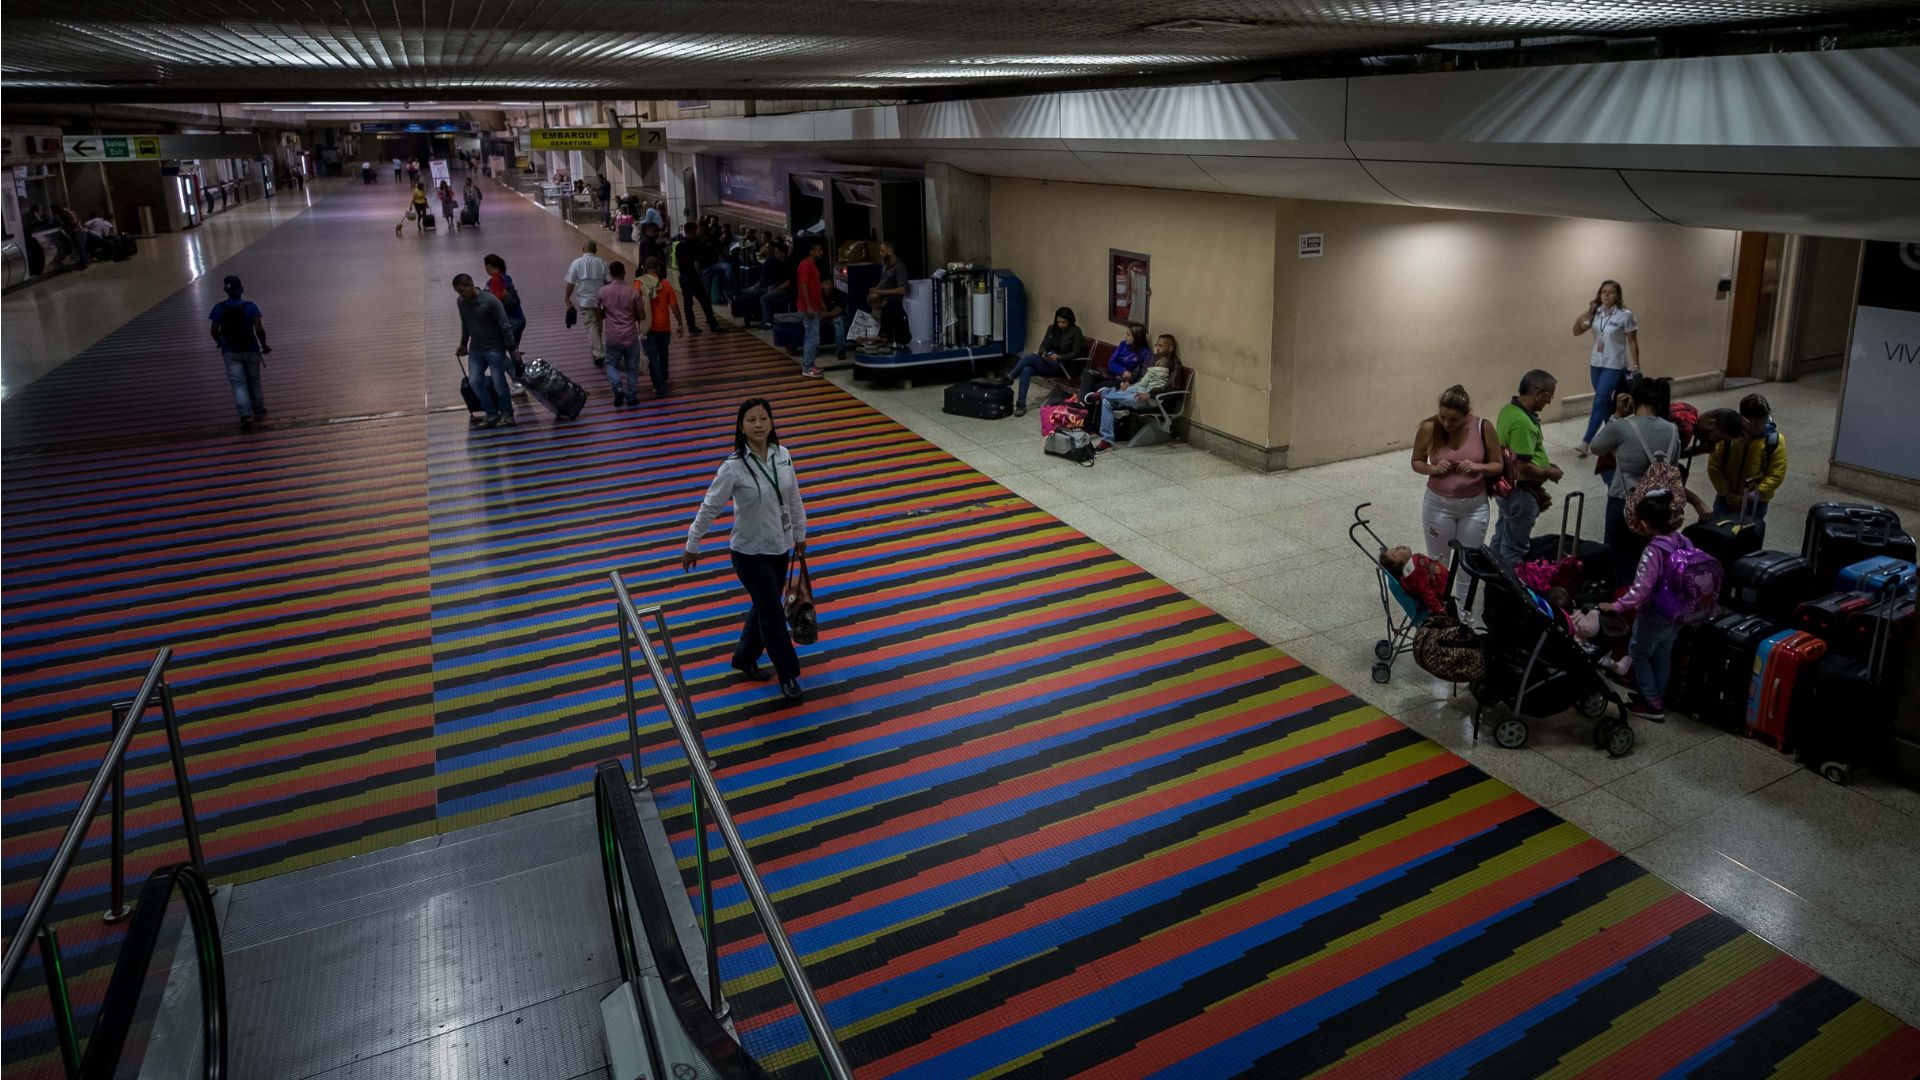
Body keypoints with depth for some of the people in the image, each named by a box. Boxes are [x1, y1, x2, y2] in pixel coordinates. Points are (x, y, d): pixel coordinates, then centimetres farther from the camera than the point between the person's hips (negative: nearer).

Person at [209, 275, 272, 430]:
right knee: (254, 381, 18)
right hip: (250, 350, 0)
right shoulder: (250, 307, -9)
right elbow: (259, 330, -15)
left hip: (230, 353, 0)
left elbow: (214, 331, -3)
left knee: (238, 384, -1)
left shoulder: (219, 308, -5)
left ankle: (246, 414, -16)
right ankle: (258, 410, 29)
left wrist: (219, 342, 18)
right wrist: (264, 346, 1)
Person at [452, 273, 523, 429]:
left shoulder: (490, 301, -18)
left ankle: (507, 414, 10)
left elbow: (505, 325, -15)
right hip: (476, 349, 6)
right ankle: (492, 414, 10)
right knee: (475, 382, 0)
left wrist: (512, 348, -15)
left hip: (495, 348, -6)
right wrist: (463, 344, 22)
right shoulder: (462, 302, 1)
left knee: (498, 382, -3)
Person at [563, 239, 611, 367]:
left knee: (591, 326, 0)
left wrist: (567, 299, 5)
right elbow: (608, 282, -1)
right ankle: (595, 350, 35)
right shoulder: (602, 263, -3)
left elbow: (570, 283, -7)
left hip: (584, 300, -2)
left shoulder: (577, 263, -7)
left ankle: (598, 354, -12)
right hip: (600, 299, 2)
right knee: (598, 325, 19)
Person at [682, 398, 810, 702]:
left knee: (764, 607, 20)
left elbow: (794, 497, 6)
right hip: (750, 552, -6)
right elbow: (710, 507, -13)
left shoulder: (782, 455, -6)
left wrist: (800, 533, 14)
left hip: (780, 547, 6)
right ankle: (788, 674, 19)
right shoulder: (734, 467, -21)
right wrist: (692, 546, -7)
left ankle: (745, 658, 42)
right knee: (773, 614, 1)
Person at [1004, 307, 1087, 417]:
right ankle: (1021, 404, -30)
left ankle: (1009, 378, -15)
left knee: (1030, 357, -28)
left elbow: (1076, 353, -7)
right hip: (1047, 362, 6)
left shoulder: (1075, 332, -4)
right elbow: (1043, 345, 12)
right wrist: (1043, 353, -12)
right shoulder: (1052, 329, 13)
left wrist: (1059, 357, -22)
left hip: (1061, 366, -6)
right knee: (1026, 370, -28)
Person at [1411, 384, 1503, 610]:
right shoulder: (1429, 428, -14)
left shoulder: (1483, 427, -13)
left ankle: (1465, 612, 29)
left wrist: (1477, 467, -24)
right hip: (1438, 505, 0)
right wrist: (1433, 469, -21)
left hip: (1475, 506, 1)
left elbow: (1498, 465, -3)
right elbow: (1416, 463, 0)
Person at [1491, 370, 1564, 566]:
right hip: (1520, 493, -10)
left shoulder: (1509, 409, 2)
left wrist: (1545, 464, 10)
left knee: (1501, 539, 23)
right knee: (1514, 548, 5)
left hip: (1506, 488, 10)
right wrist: (1549, 473, -13)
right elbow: (1523, 468, -29)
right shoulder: (1522, 423, -29)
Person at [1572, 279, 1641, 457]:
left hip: (1614, 366, -6)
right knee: (1605, 402, 15)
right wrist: (1581, 319, -18)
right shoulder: (1595, 313, 2)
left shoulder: (1625, 316, -11)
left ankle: (1585, 443, -11)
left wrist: (1636, 366, -5)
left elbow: (1632, 342, -6)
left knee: (1599, 402, -10)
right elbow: (1577, 332, 2)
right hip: (1596, 364, 6)